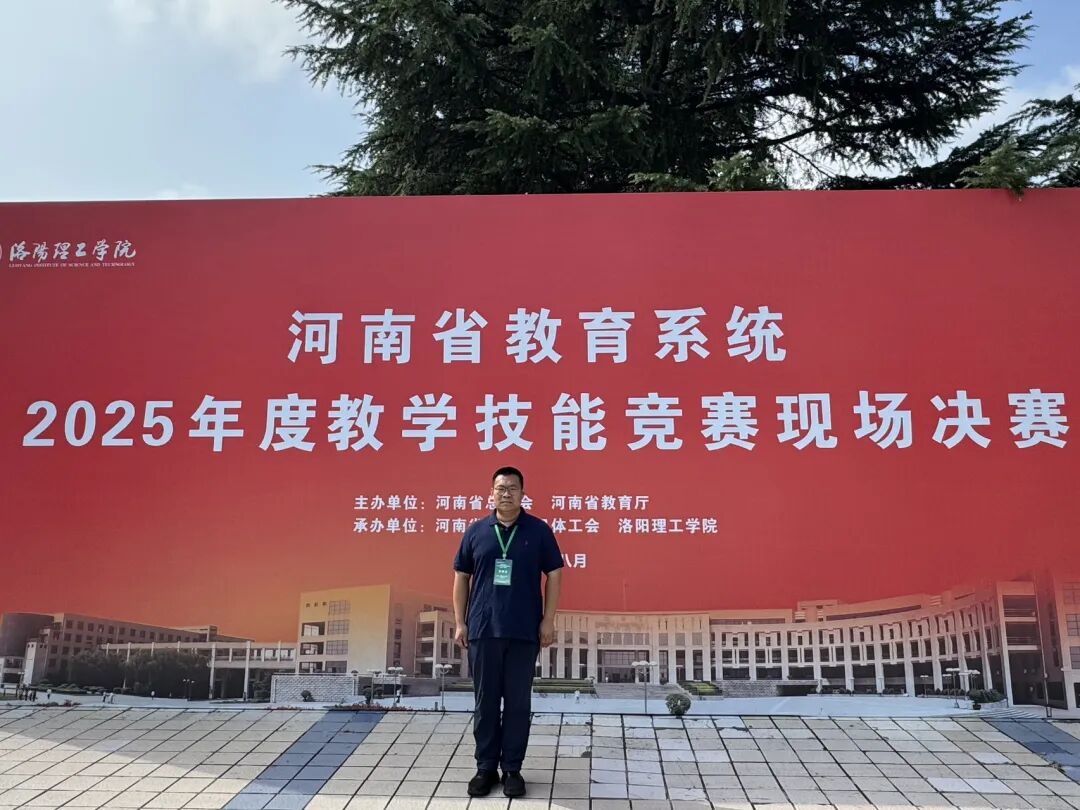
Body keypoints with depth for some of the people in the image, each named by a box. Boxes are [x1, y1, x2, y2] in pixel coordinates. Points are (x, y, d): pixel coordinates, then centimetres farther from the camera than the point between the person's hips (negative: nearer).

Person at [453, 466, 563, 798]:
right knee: (485, 701, 8)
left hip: (524, 631, -1)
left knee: (518, 702, 6)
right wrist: (459, 622, 4)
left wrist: (548, 621, -4)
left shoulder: (539, 530, 1)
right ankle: (485, 767, 20)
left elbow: (554, 575, 2)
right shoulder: (476, 531, 5)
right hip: (483, 629, 1)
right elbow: (461, 577, 9)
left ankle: (512, 768, 17)